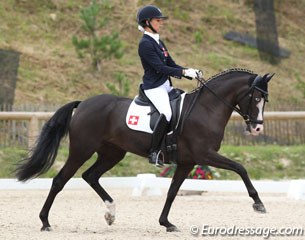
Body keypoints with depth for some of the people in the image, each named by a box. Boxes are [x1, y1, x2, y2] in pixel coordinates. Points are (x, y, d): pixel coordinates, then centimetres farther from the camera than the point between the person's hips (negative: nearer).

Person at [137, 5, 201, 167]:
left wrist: (190, 72, 0)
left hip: (165, 86, 10)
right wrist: (183, 72, -21)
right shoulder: (145, 44, -13)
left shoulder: (158, 42, 16)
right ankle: (154, 152, -26)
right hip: (153, 87, -10)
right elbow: (160, 67, -20)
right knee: (166, 113, -31)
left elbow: (171, 64, 16)